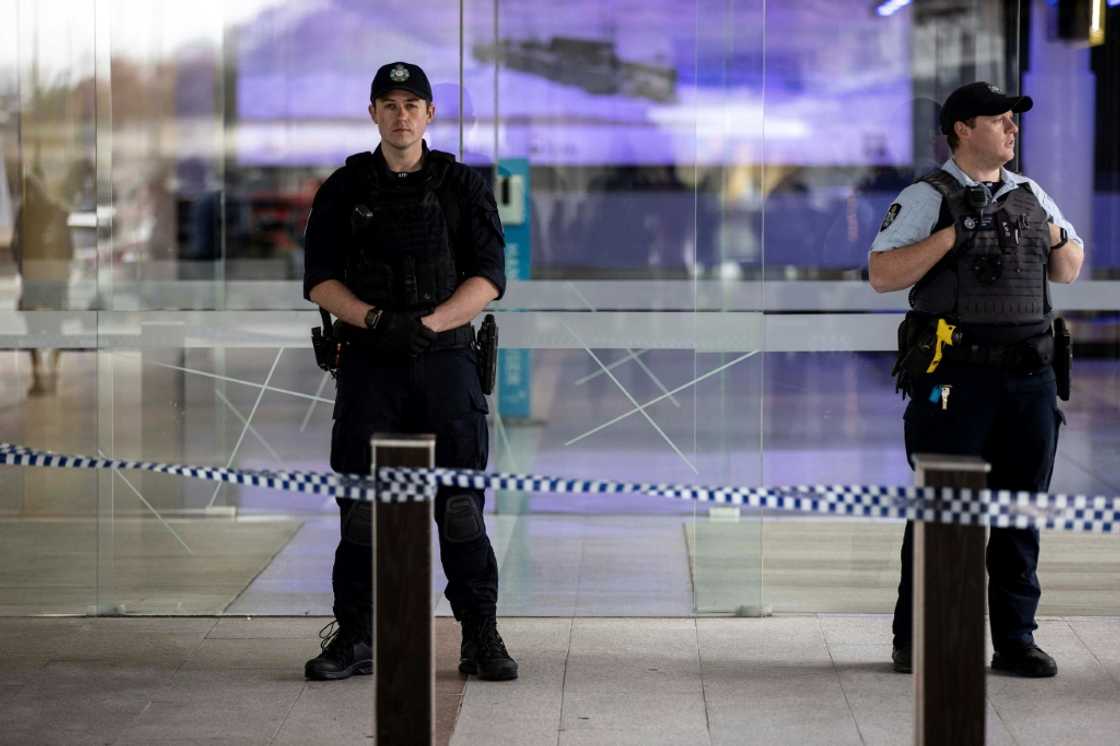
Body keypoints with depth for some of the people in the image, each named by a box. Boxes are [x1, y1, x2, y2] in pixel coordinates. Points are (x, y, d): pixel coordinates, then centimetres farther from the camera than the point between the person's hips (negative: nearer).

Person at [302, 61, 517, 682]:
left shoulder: (463, 187, 6)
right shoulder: (343, 190, 9)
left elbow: (488, 277, -2)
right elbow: (319, 280, 3)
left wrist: (426, 324, -15)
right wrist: (376, 320, -14)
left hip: (445, 359, -1)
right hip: (369, 364, 1)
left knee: (460, 503, -3)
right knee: (361, 505, 1)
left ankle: (481, 640, 4)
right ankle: (353, 639, 8)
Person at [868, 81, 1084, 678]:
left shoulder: (1031, 196, 16)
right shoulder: (927, 198, -2)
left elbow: (1068, 272, 25)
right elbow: (880, 274, -12)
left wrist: (1060, 238, 3)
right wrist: (953, 235, -18)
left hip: (1030, 378, 5)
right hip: (956, 378, -5)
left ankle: (1015, 639, 14)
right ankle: (915, 641, 5)